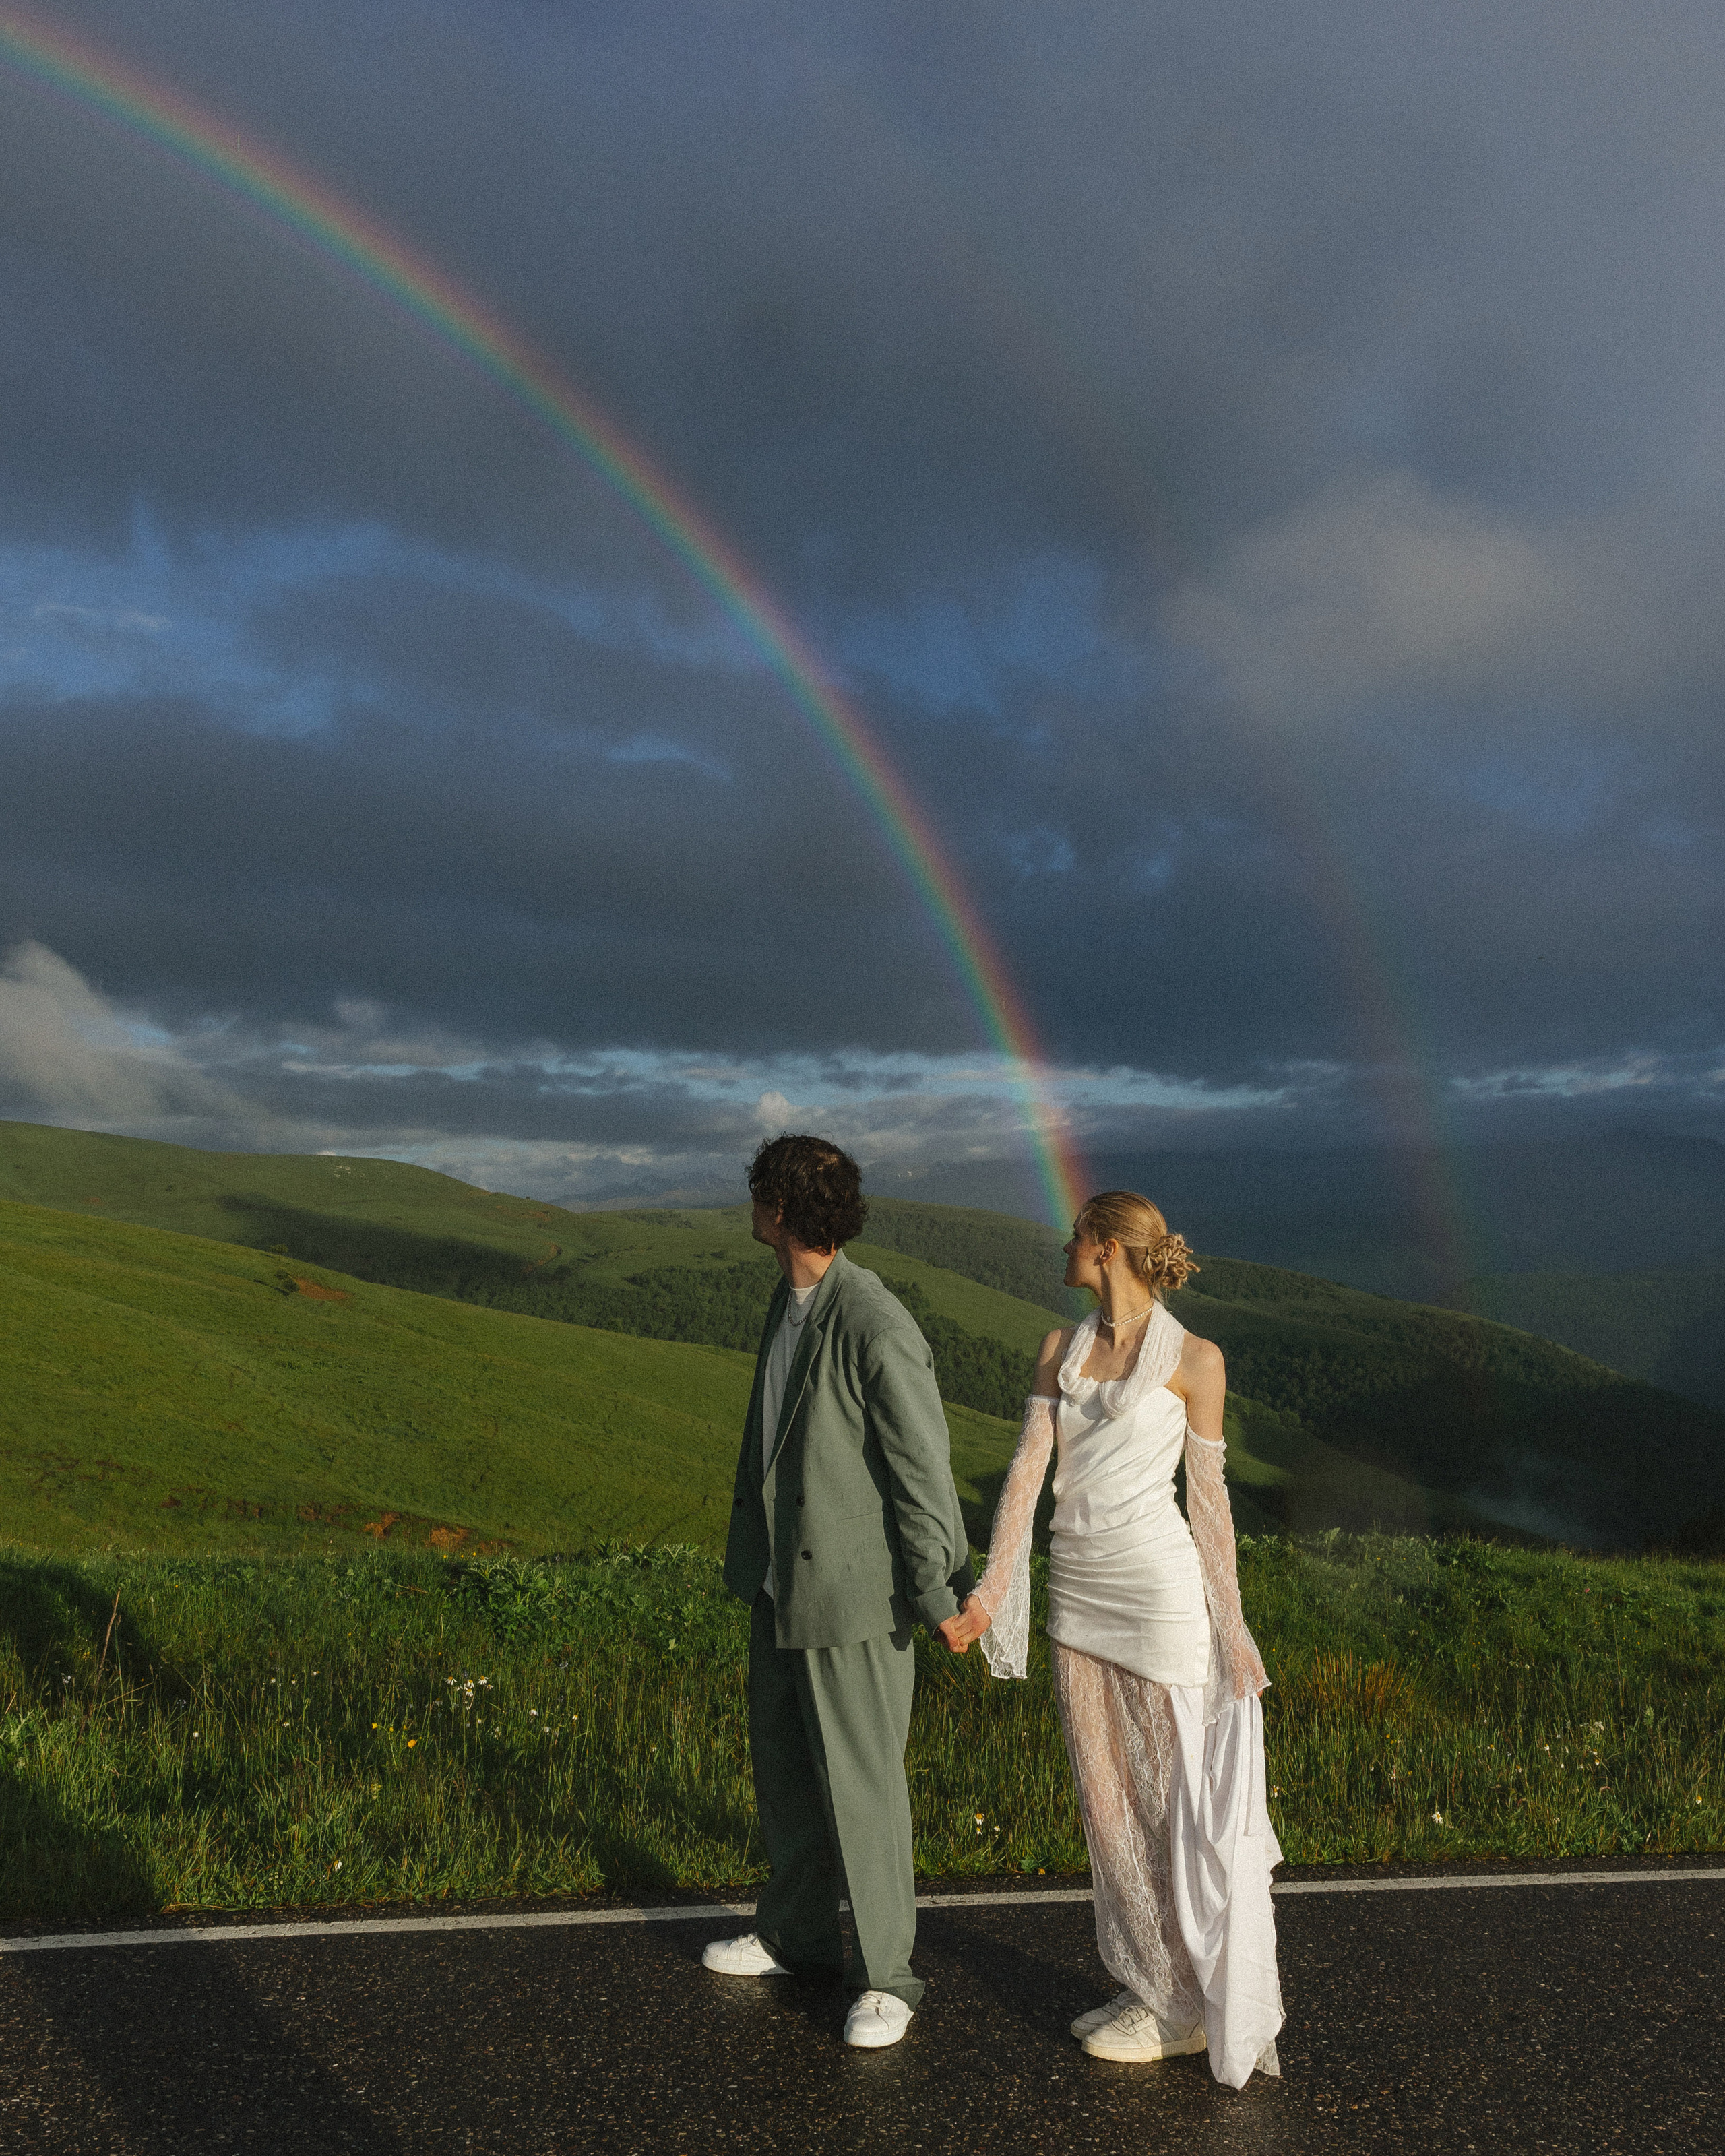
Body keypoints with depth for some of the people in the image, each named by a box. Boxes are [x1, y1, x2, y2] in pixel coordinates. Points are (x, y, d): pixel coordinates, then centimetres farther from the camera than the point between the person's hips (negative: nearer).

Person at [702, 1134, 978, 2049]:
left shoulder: (877, 1327, -25)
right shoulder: (790, 1299, 3)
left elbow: (923, 1468, -20)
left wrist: (941, 1598, -13)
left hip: (851, 1590, -9)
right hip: (779, 1578, 9)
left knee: (859, 1785, 5)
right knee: (783, 1765, 21)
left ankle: (884, 1975, 25)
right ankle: (798, 1933, 41)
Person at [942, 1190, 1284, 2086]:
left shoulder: (1192, 1358, -8)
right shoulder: (1061, 1349, 6)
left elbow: (1208, 1495, -4)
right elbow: (1026, 1471, 0)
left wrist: (1232, 1628, -2)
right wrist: (988, 1591, -8)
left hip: (1159, 1590, -6)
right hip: (1078, 1590, 6)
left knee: (1179, 1805, 6)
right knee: (1108, 1800, 14)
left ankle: (1188, 2008, 24)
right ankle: (1148, 1986, 32)